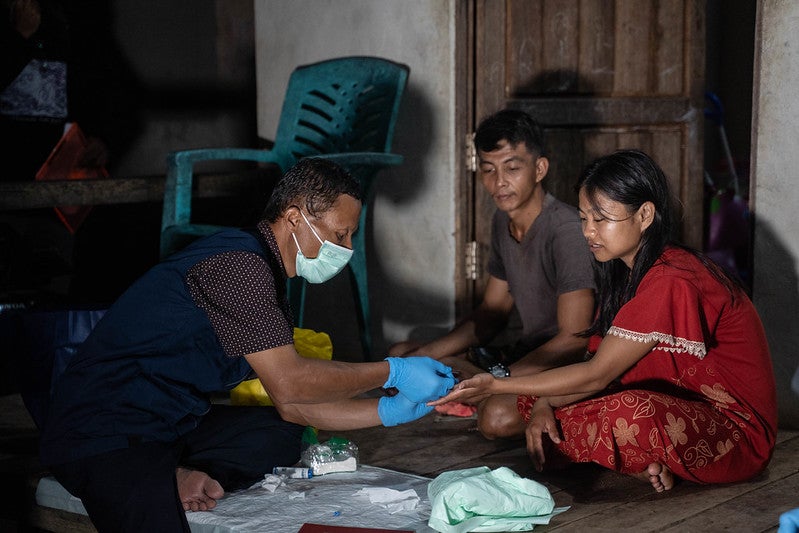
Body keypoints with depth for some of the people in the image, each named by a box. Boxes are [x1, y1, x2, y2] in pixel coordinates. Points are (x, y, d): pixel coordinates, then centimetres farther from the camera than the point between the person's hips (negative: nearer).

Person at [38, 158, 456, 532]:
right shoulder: (237, 264, -17)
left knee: (283, 433, 12)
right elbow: (289, 382, -20)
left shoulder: (265, 275, 15)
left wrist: (390, 411, 7)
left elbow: (293, 406, 14)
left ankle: (182, 477, -5)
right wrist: (390, 372, -12)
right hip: (103, 436, -11)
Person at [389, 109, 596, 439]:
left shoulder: (566, 231, -22)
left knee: (498, 418, -39)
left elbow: (574, 340, -25)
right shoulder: (503, 221, 6)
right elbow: (492, 312, 15)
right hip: (526, 359, 9)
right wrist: (428, 352, 1)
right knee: (403, 357, 8)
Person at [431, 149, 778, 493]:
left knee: (626, 412, -40)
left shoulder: (671, 282, -24)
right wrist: (542, 406, -13)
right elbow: (597, 363, 4)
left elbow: (596, 374, -23)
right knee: (537, 400, -1)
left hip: (736, 433, -9)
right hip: (680, 410, 9)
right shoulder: (628, 271, 8)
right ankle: (648, 464, -8)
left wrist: (495, 386, -23)